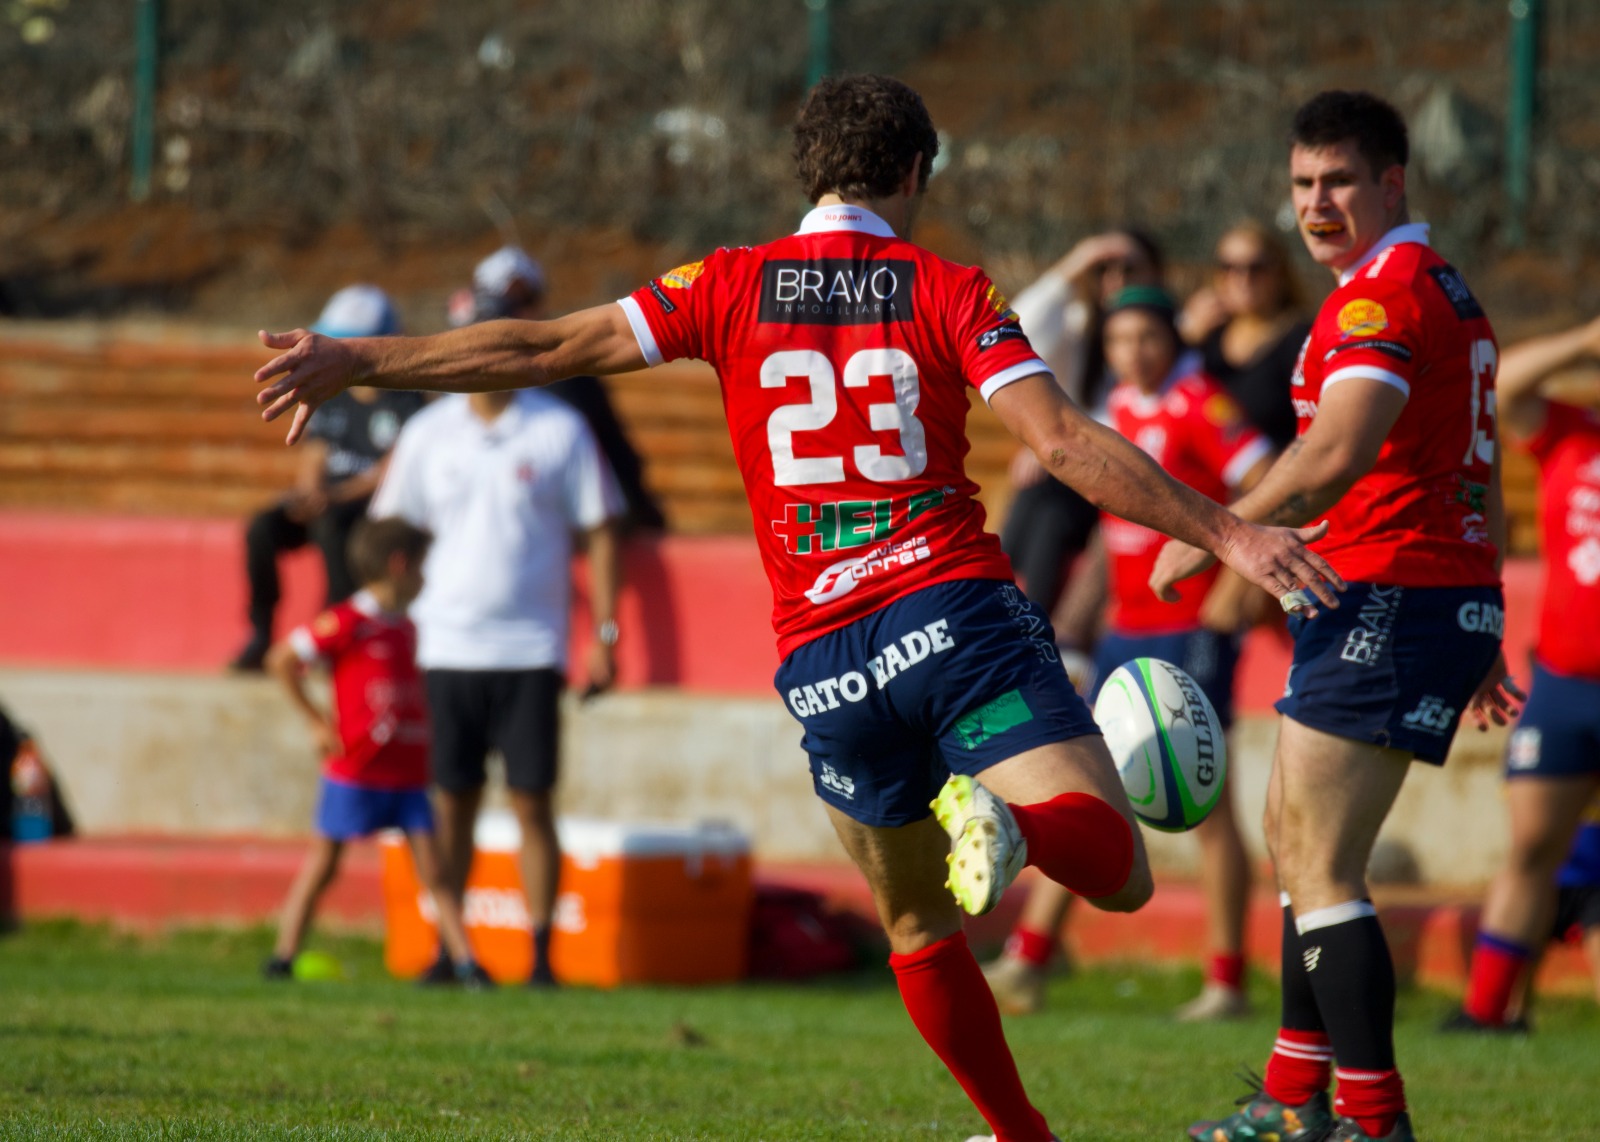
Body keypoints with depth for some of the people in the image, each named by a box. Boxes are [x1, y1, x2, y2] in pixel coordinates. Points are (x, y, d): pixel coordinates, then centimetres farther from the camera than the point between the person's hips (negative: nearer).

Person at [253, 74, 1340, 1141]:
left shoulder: (732, 286, 10)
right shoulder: (951, 291, 5)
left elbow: (540, 349, 8)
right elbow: (1067, 442, -7)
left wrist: (353, 360, 17)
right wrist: (1227, 532, -7)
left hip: (823, 659, 3)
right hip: (955, 612, -3)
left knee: (919, 927, 20)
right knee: (1119, 871, -11)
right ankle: (1002, 821, -40)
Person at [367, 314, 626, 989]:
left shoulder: (559, 431, 0)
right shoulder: (428, 433, 7)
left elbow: (600, 533, 2)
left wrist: (604, 636, -4)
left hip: (531, 651, -2)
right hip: (447, 647, 2)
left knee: (531, 803, -4)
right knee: (454, 801, 4)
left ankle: (540, 953, 0)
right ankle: (448, 949, 9)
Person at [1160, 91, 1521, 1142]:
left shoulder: (1384, 293, -14)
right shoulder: (1448, 291, 19)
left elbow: (1333, 458, -26)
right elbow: (1480, 477, 23)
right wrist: (1482, 643, 26)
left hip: (1389, 595, -11)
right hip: (1455, 598, 11)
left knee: (1319, 870, -11)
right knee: (1297, 838, 20)